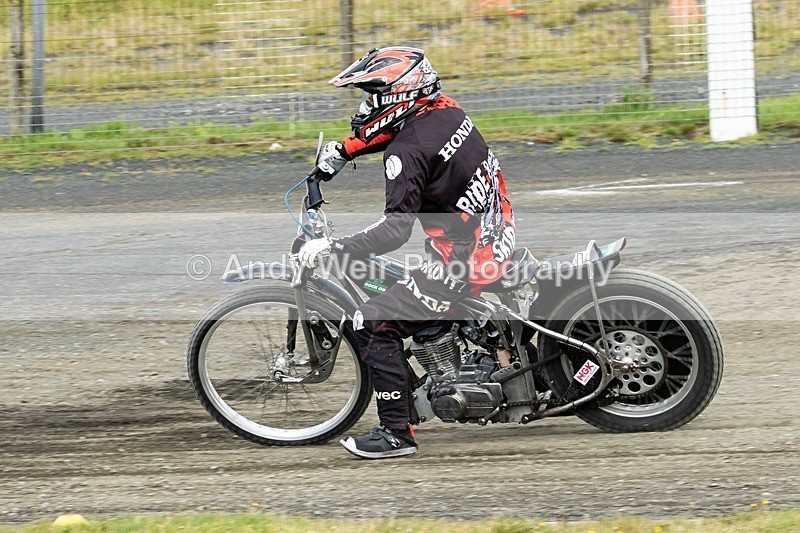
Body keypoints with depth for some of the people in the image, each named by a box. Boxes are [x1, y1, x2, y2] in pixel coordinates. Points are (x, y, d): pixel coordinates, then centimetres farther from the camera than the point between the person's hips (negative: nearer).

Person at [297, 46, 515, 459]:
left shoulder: (408, 151, -21)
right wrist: (343, 150, 26)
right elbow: (389, 128, 29)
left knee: (373, 325, -7)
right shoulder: (445, 110, 5)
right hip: (497, 235, 10)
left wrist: (331, 249, -20)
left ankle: (397, 432, -5)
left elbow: (395, 231, -24)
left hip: (464, 263, -9)